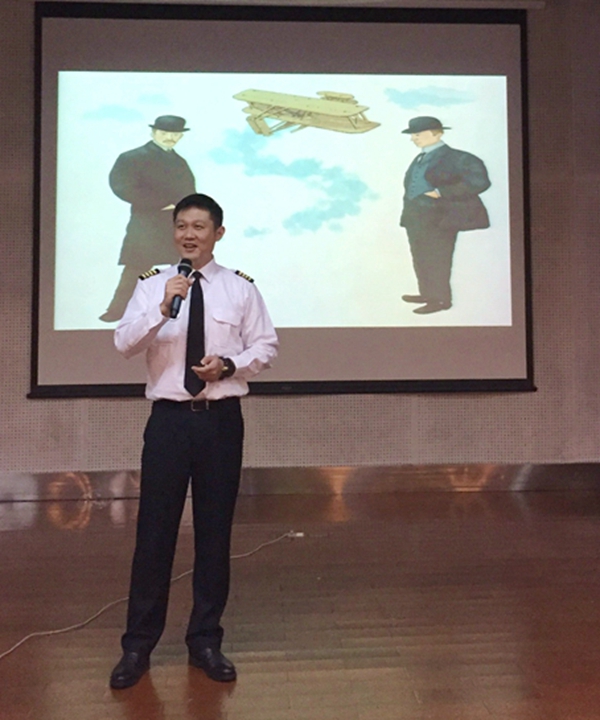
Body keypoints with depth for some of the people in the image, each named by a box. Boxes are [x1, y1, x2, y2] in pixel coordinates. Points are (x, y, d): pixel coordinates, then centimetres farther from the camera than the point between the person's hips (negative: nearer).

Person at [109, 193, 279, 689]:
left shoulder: (240, 287, 3)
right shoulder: (151, 285, 3)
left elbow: (266, 347, 5)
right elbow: (124, 344, -8)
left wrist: (229, 365, -13)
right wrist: (164, 308, -22)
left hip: (221, 420, 1)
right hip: (169, 419, 0)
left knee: (215, 531, 10)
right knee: (154, 532, 4)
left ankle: (206, 640, 27)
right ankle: (139, 644, 21)